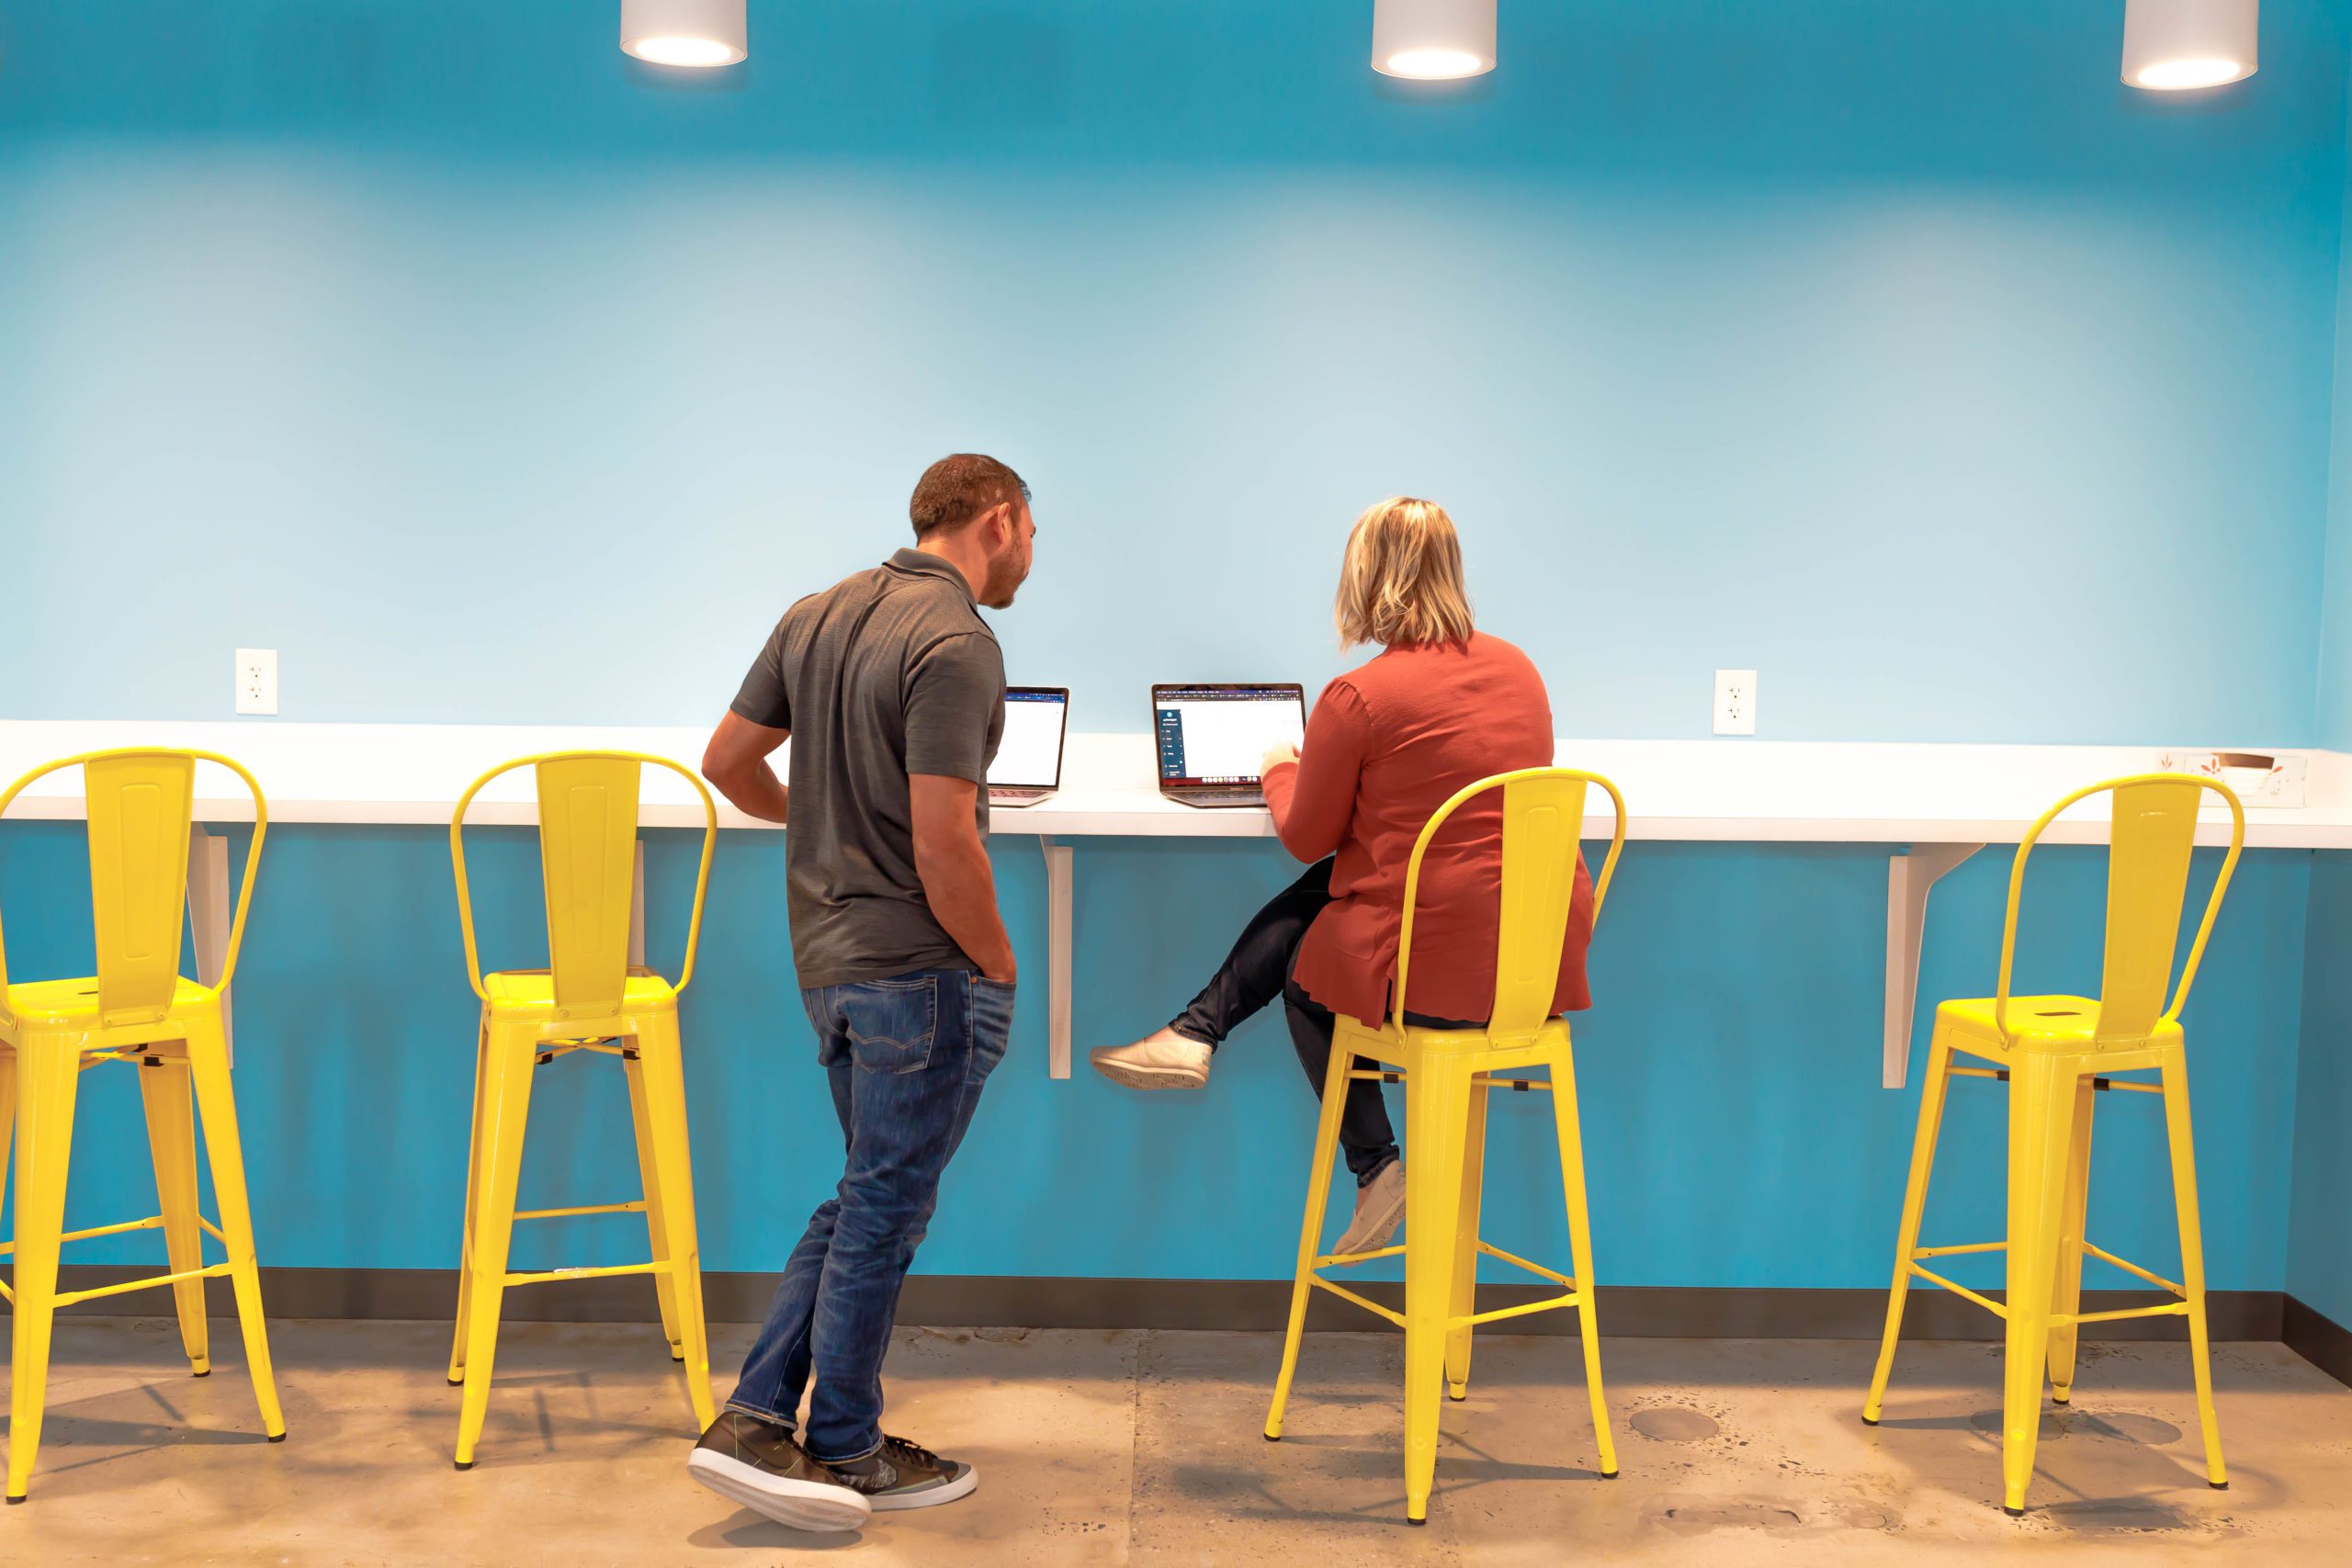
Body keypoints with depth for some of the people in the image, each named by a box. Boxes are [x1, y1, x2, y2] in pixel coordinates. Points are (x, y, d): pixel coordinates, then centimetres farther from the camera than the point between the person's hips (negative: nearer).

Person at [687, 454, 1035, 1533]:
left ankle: (757, 1421, 18)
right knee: (883, 1209, 4)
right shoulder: (956, 644, -18)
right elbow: (944, 847, -24)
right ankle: (843, 1453, 18)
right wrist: (999, 966, -9)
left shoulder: (818, 615, 8)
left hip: (828, 956, 9)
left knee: (866, 1199, 19)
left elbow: (728, 761, 14)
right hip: (918, 965, -8)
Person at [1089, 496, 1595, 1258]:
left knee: (1301, 968, 24)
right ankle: (1195, 1033, 22)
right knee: (1318, 896, 21)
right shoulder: (1519, 668, 7)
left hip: (1438, 970, -6)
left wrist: (1282, 771, 23)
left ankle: (1376, 1169, 27)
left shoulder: (1357, 698, -12)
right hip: (1550, 957, 7)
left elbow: (1309, 838, 2)